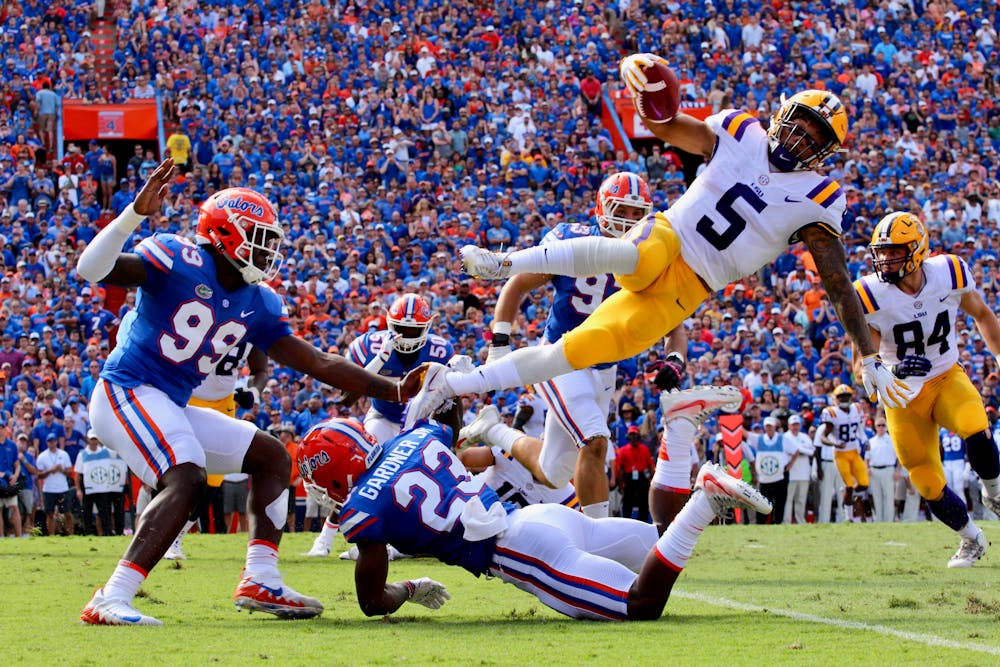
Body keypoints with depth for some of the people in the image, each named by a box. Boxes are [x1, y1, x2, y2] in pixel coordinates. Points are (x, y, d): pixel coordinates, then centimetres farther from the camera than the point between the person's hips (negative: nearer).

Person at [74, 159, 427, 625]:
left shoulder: (257, 304, 9)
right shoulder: (178, 261, -13)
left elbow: (318, 364, 11)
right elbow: (91, 271, -25)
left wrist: (393, 391, 6)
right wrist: (135, 214, -37)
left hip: (171, 410, 9)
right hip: (127, 391, -9)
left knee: (271, 457, 12)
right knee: (187, 479, -30)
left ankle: (260, 579, 3)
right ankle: (110, 601, -36)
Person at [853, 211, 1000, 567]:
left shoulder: (950, 273, -13)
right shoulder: (870, 296, -19)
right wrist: (889, 373, -35)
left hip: (948, 379, 0)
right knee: (930, 487, -1)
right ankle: (971, 540, 28)